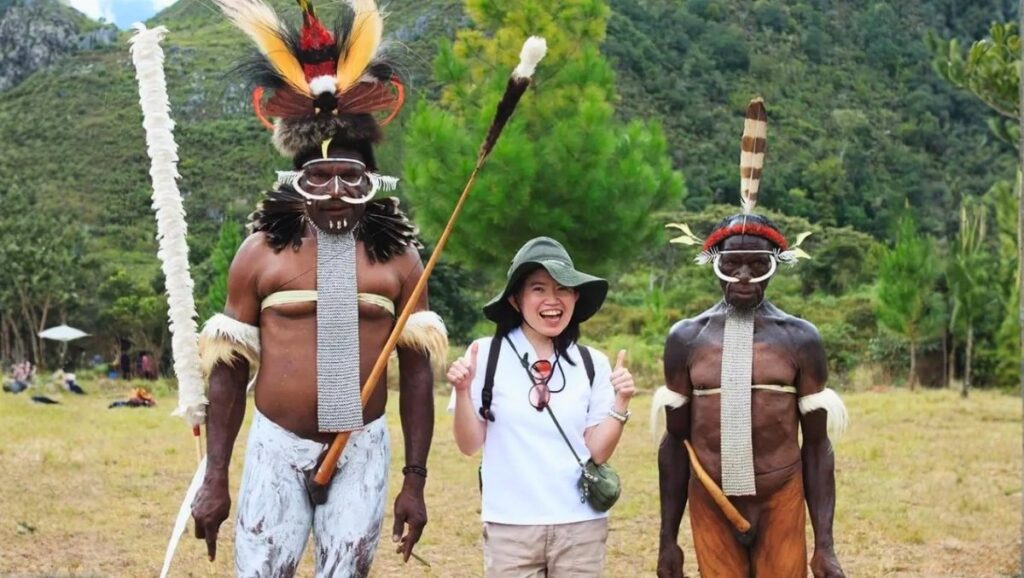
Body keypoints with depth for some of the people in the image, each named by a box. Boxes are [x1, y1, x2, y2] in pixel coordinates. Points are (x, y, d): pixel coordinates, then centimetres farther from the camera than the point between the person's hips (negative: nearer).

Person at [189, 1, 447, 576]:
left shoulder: (398, 256, 3)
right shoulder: (262, 251, 0)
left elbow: (417, 371, 5)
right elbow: (229, 369, 3)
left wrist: (415, 481, 2)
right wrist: (215, 478, 0)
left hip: (362, 453, 1)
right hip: (277, 449, -1)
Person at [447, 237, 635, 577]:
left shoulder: (592, 363, 3)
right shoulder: (486, 354, -4)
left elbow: (598, 453, 4)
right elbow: (469, 445, -1)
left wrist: (620, 404, -9)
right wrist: (462, 392, -16)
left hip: (581, 525, 2)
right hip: (509, 525, -2)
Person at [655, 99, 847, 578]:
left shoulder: (801, 339, -2)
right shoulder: (686, 339, 2)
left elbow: (817, 446, 0)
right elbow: (675, 442, 6)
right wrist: (668, 539, 5)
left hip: (781, 506, -1)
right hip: (711, 508, 1)